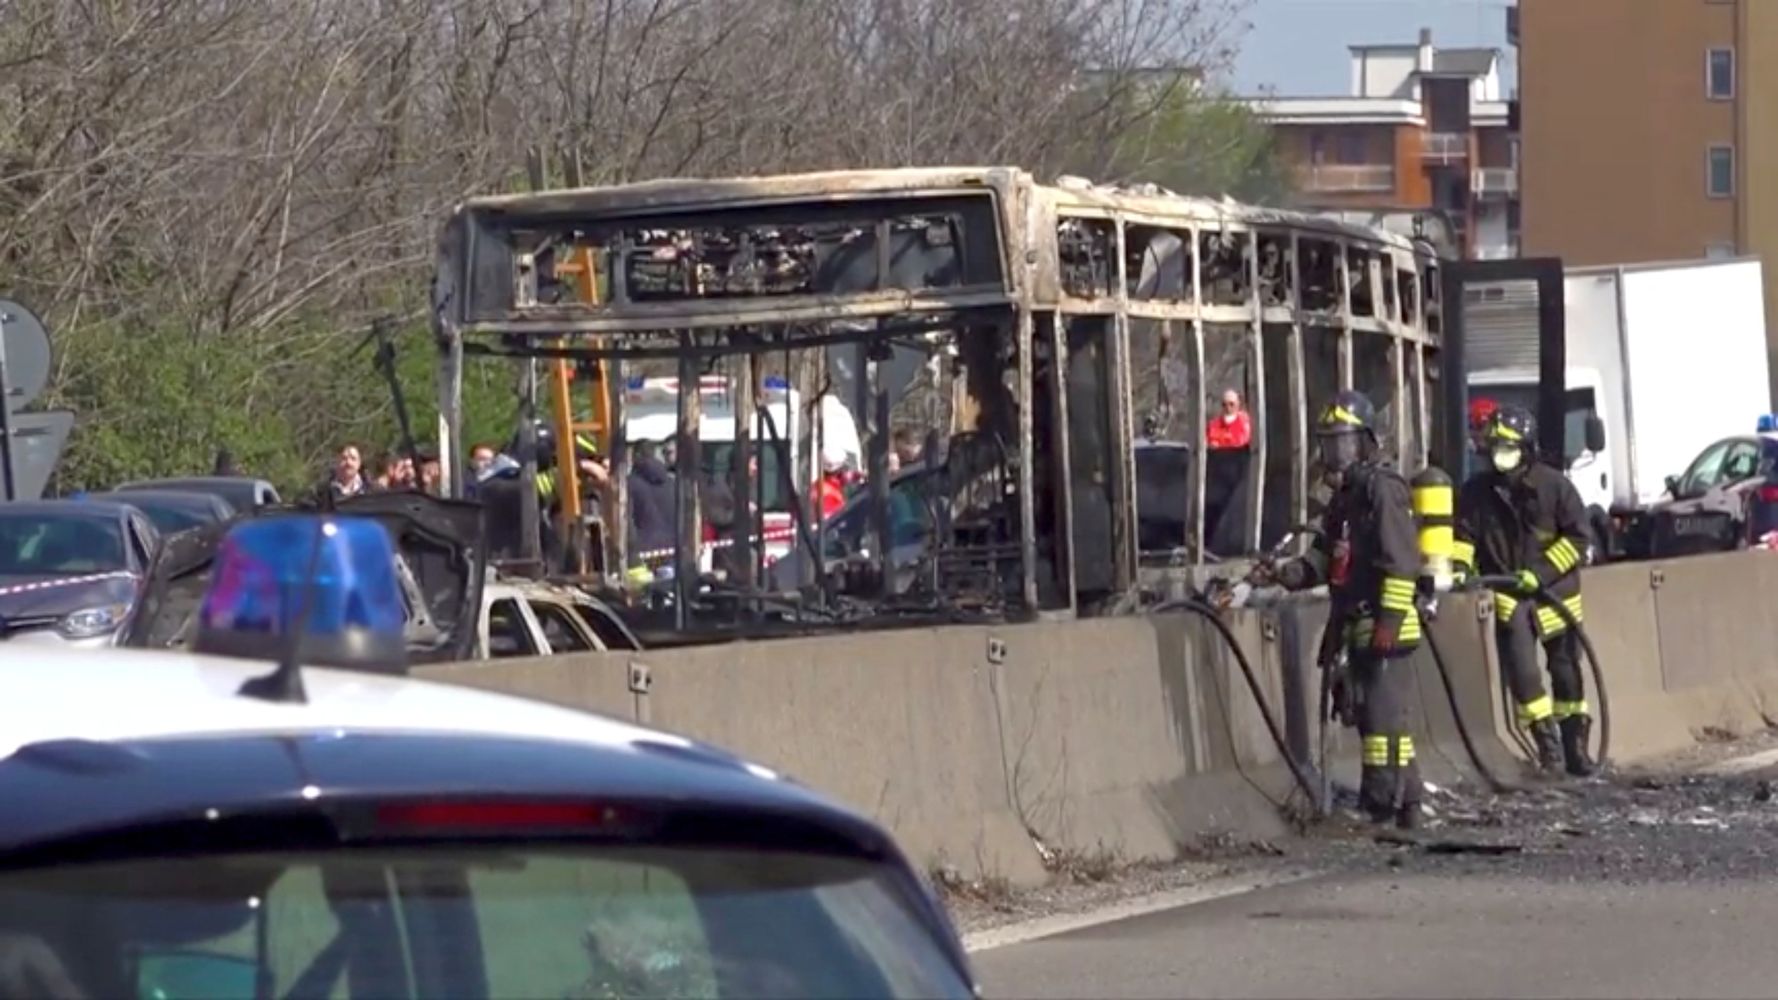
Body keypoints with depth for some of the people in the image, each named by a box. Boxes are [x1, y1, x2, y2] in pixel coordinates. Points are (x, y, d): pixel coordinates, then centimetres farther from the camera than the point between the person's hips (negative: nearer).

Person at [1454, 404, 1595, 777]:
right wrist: (1459, 565, -17)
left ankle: (1575, 746, 19)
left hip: (1554, 590, -1)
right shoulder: (1477, 491, -2)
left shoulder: (1553, 485, -9)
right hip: (1509, 594, 1)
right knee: (1522, 673, -14)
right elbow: (1464, 534, 3)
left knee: (1567, 672, 8)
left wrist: (1539, 572, -16)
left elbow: (1577, 536, -8)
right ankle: (1546, 742, -5)